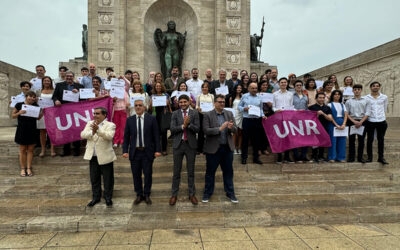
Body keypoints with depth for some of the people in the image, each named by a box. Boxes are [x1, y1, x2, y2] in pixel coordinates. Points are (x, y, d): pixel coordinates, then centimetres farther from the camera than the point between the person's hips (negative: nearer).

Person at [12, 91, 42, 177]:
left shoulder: (36, 106, 4)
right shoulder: (19, 105, -3)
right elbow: (13, 116, 2)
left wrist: (42, 113, -7)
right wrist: (19, 113, -17)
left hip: (32, 130, 2)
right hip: (22, 130, -2)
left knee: (30, 150, 6)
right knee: (22, 150, 5)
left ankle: (29, 168, 14)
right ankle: (23, 168, 13)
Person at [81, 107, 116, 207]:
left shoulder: (110, 125, -7)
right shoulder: (90, 123, 8)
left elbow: (109, 136, -25)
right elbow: (82, 135, -4)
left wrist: (98, 129, -37)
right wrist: (92, 132, -22)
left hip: (105, 157, -4)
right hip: (93, 157, 4)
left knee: (108, 179, 7)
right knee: (94, 179, 15)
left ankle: (108, 198, 23)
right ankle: (95, 197, 31)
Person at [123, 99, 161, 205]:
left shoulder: (151, 119, -2)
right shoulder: (130, 120, 4)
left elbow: (156, 136, -2)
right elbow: (126, 137, 5)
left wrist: (157, 150, -7)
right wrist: (125, 150, -4)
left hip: (147, 152, -1)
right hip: (134, 152, 2)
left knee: (148, 174, 7)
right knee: (136, 175, 9)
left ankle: (147, 195, 25)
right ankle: (139, 195, 27)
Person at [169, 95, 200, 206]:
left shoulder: (194, 113, 2)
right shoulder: (175, 114, 2)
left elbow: (197, 129, -7)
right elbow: (172, 129, -8)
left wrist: (188, 124, -21)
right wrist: (183, 125, -19)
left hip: (191, 144, 0)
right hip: (178, 144, 0)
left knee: (191, 171, 10)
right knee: (176, 171, 8)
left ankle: (192, 194, 24)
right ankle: (174, 194, 21)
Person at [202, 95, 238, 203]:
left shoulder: (229, 114, 6)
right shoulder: (208, 115, -6)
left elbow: (235, 130, 4)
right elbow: (206, 130, -15)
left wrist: (231, 127, -19)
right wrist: (220, 128, -24)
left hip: (227, 147, 4)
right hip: (213, 148, -3)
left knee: (228, 171, 13)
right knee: (210, 172, 9)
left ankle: (230, 193, 28)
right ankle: (207, 193, 25)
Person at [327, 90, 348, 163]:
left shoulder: (342, 105, 16)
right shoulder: (330, 104, 3)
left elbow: (345, 115, 7)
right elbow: (330, 116, -6)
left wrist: (343, 124, -9)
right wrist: (336, 125, -14)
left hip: (342, 124, 4)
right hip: (333, 124, -4)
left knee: (342, 141, 4)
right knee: (333, 140, -4)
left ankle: (341, 157, 12)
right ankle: (332, 157, 3)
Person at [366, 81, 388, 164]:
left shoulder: (384, 97, 6)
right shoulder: (366, 98, 0)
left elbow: (385, 109, 16)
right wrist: (368, 115, 8)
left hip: (381, 121, 2)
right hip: (370, 121, -2)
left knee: (381, 139, 7)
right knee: (370, 139, 3)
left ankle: (381, 157, 14)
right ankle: (369, 157, 12)